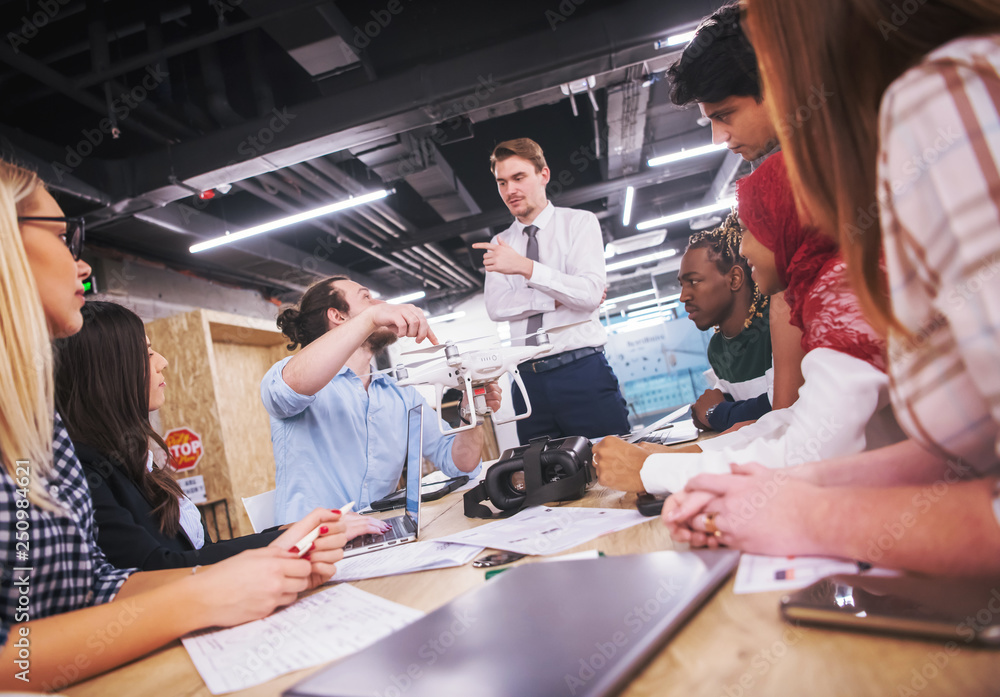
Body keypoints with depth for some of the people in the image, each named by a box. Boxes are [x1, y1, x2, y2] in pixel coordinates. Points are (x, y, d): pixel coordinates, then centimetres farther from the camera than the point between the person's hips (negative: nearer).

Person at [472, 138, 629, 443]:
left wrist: (526, 267, -18)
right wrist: (558, 298, -11)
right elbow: (496, 307, -2)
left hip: (583, 373, -3)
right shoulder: (499, 245, 15)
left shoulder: (580, 222, 5)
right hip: (529, 380, 3)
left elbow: (591, 294, -11)